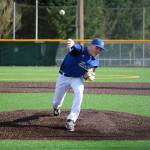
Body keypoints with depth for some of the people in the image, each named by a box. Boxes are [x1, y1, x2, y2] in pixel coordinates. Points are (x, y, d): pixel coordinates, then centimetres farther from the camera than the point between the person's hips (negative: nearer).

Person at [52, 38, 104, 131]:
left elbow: (91, 74, 10)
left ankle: (71, 120, -25)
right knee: (57, 101, 13)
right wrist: (72, 44, -74)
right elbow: (76, 47, -49)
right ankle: (56, 108, 55)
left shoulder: (94, 62, -6)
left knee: (79, 93, -29)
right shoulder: (80, 50, -24)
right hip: (64, 77, -2)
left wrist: (89, 76, -15)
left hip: (77, 78, 3)